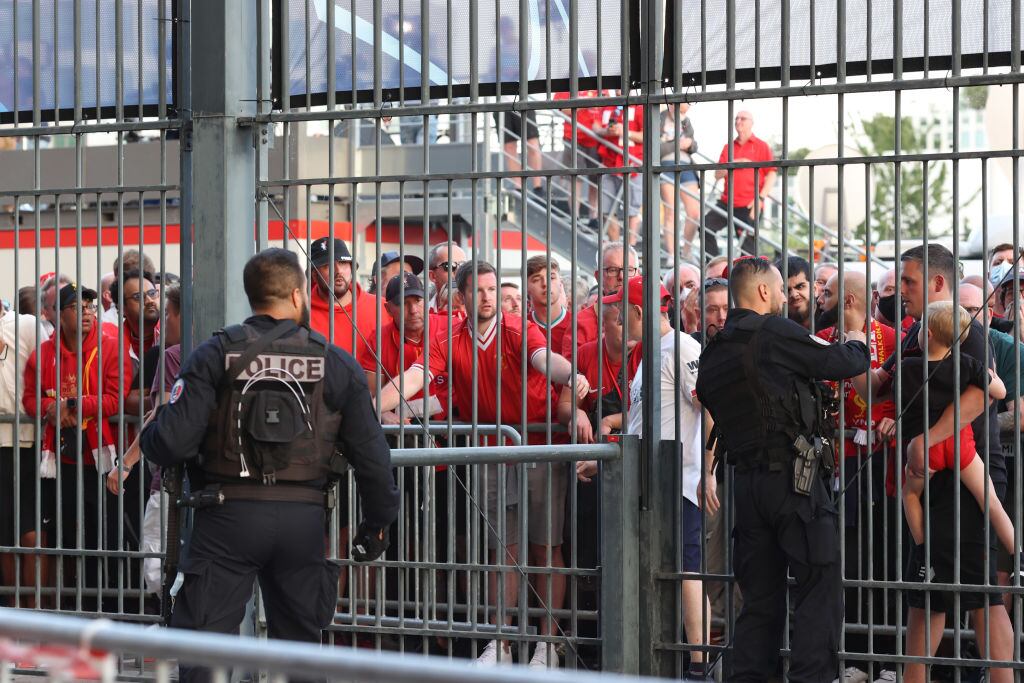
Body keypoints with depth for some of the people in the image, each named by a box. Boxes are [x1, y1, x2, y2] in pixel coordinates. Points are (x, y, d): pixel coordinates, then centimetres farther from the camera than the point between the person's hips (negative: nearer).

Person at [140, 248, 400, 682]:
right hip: (303, 519, 2)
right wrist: (377, 521, 20)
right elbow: (371, 453, 5)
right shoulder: (337, 365, 4)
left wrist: (149, 436, 12)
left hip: (229, 516, -2)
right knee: (300, 643, 15)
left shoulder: (215, 356, -3)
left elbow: (172, 443, -12)